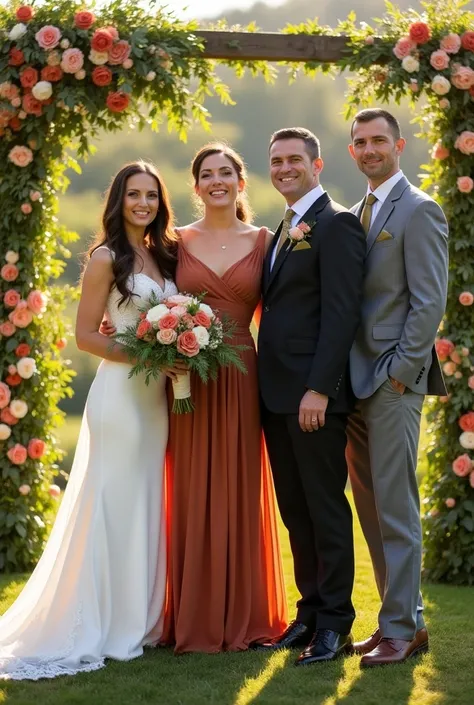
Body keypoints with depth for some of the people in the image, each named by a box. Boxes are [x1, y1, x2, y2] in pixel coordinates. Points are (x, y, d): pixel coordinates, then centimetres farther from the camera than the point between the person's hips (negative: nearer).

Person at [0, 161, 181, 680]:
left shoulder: (163, 256, 13)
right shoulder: (107, 257, -7)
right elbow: (86, 335, -9)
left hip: (158, 395, 7)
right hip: (120, 393, -7)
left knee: (148, 505, 11)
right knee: (114, 505, -2)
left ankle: (142, 617, 21)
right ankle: (106, 625, 7)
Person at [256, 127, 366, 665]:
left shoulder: (336, 224, -9)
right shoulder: (283, 231, 19)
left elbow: (341, 313, -16)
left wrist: (318, 389, -21)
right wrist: (269, 388, 11)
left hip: (314, 394, -9)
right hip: (277, 396, 9)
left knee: (325, 507, -1)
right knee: (294, 510, 12)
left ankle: (334, 624, 7)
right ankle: (309, 613, 20)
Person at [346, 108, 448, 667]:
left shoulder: (418, 210, -7)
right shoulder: (356, 214, 17)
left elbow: (429, 301, -13)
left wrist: (400, 371, -15)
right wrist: (343, 376, 9)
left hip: (393, 381, -8)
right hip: (356, 380, 8)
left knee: (395, 509, -5)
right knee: (371, 509, 10)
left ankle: (401, 629, 2)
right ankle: (403, 618, 17)